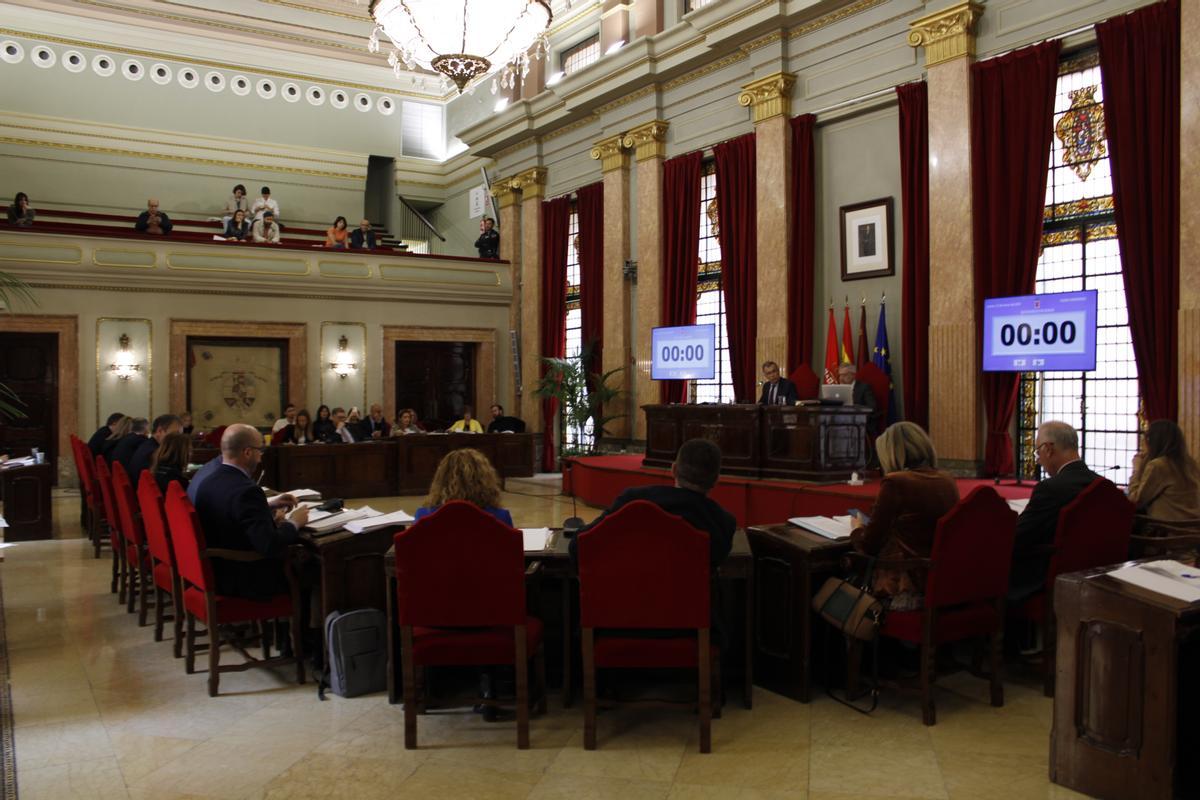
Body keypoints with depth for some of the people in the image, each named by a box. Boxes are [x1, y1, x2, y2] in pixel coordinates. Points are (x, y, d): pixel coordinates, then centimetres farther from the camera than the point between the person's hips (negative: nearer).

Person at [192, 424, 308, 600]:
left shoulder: (209, 481, -1)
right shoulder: (246, 490, -26)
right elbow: (270, 546, -29)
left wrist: (267, 505, 14)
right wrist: (293, 523, -11)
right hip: (246, 582, -8)